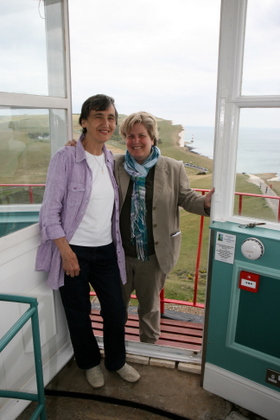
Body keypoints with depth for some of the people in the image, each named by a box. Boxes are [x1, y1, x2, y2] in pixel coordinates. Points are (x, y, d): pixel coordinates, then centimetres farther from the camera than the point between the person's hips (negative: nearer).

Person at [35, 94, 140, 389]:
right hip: (74, 251, -4)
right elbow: (50, 211, -12)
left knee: (116, 311, 12)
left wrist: (117, 245, 9)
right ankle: (90, 363, 41)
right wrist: (66, 252, -14)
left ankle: (116, 361, 40)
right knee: (79, 315, 14)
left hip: (106, 250, 5)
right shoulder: (65, 158, -12)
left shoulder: (111, 160, 4)